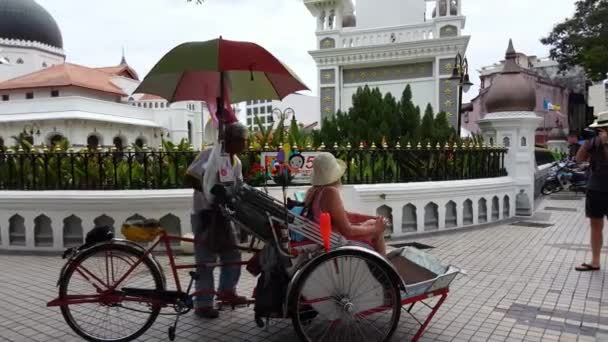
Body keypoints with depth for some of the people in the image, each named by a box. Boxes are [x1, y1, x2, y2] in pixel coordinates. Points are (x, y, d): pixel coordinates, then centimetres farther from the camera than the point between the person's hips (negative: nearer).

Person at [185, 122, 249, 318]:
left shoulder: (236, 163, 8)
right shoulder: (210, 155, -16)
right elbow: (190, 178, -24)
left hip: (222, 214, 8)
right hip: (205, 214, -7)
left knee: (232, 255, 12)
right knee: (206, 261, -2)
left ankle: (226, 291, 32)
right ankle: (203, 304, 9)